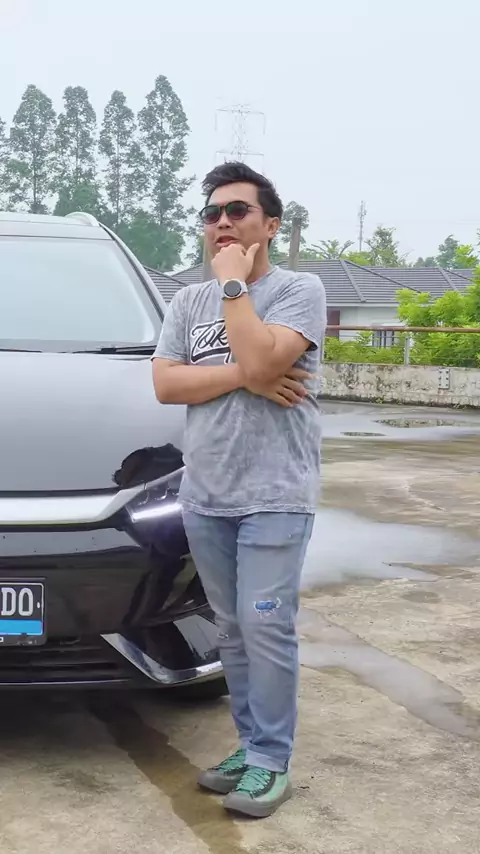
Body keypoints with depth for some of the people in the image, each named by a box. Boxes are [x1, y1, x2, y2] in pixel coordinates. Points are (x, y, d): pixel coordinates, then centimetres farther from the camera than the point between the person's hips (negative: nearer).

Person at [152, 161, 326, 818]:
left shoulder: (299, 290, -3)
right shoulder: (187, 302, 14)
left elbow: (260, 358, -21)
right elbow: (165, 385, 1)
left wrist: (232, 280, -10)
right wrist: (244, 376, -11)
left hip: (274, 495, -5)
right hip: (204, 496, 5)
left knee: (265, 628, -6)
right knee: (232, 630, 10)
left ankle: (271, 763, 7)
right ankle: (251, 746, 21)